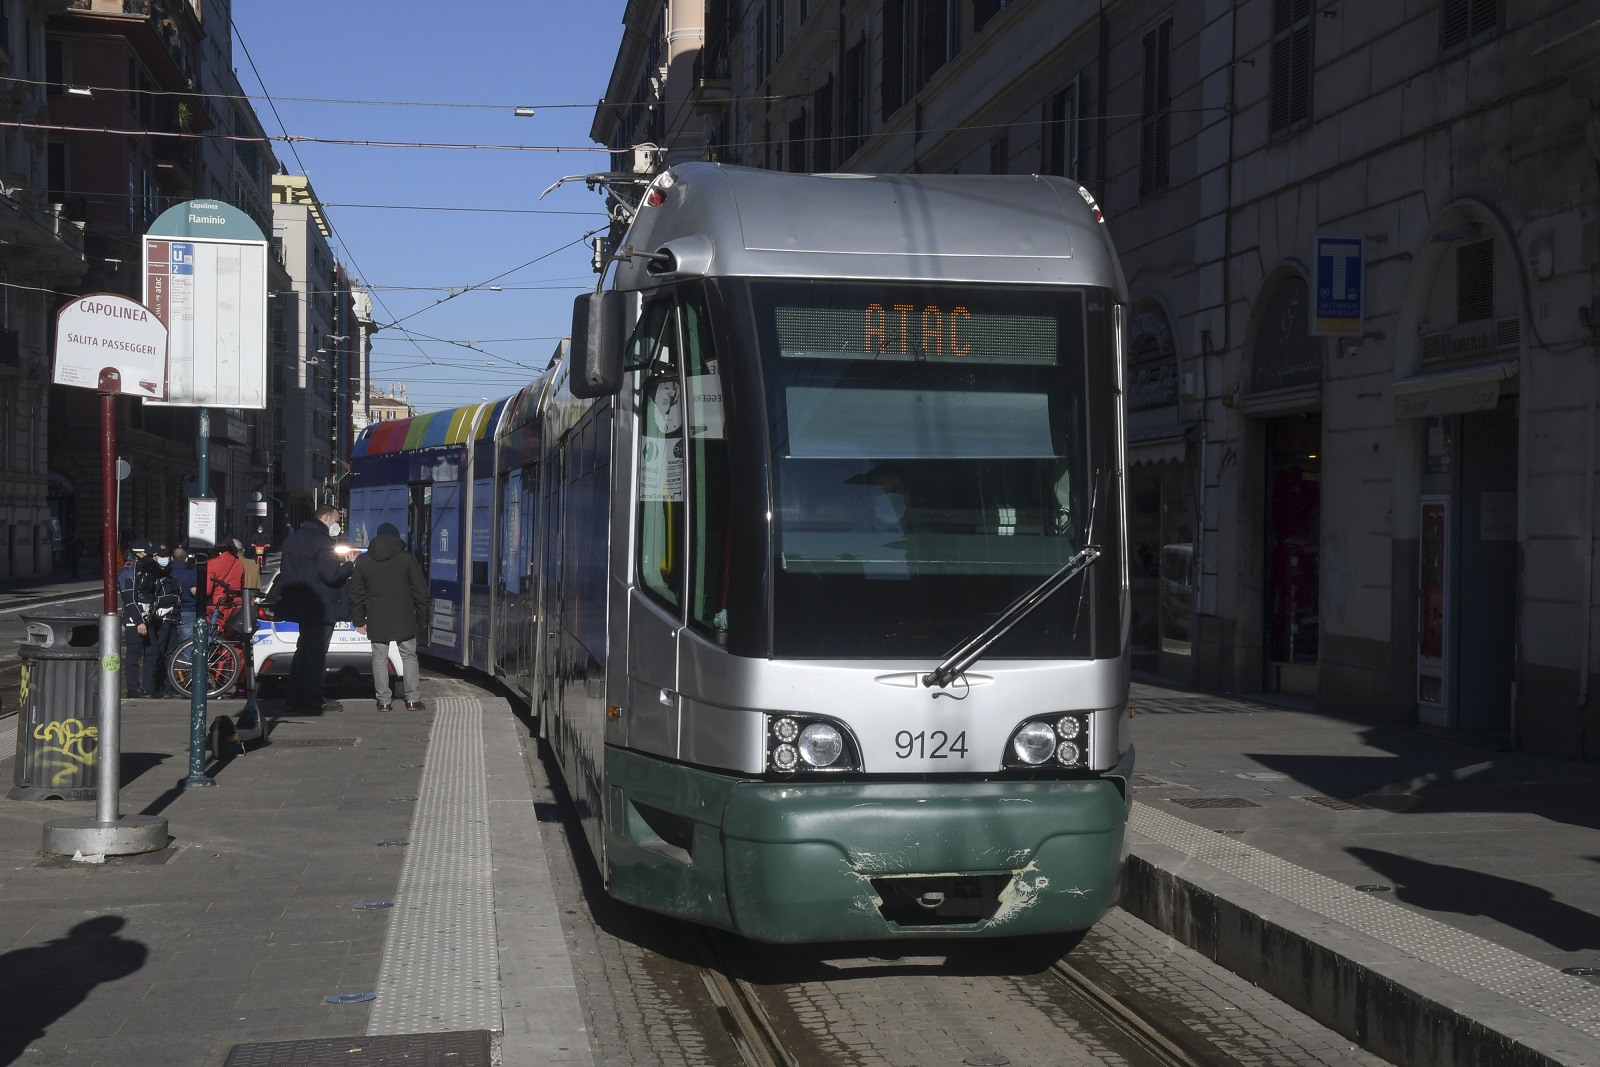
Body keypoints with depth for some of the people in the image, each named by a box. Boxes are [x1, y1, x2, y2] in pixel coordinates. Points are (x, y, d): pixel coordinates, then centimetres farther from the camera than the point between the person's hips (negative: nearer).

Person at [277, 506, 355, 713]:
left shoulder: (294, 538, 12)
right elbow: (331, 574, -27)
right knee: (316, 653, -3)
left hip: (300, 605, 9)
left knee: (303, 649, 16)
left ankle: (295, 698, 18)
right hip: (320, 608, -9)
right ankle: (313, 700, -1)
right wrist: (350, 565, -9)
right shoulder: (322, 541, -18)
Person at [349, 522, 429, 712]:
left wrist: (359, 619, 12)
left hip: (376, 621, 1)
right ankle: (413, 699, 4)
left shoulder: (362, 562, 5)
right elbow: (420, 592, -1)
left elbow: (356, 594, 6)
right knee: (409, 657, 7)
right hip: (404, 619, -1)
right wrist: (422, 619, 6)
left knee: (379, 659, 7)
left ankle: (384, 700, 5)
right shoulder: (408, 559, -1)